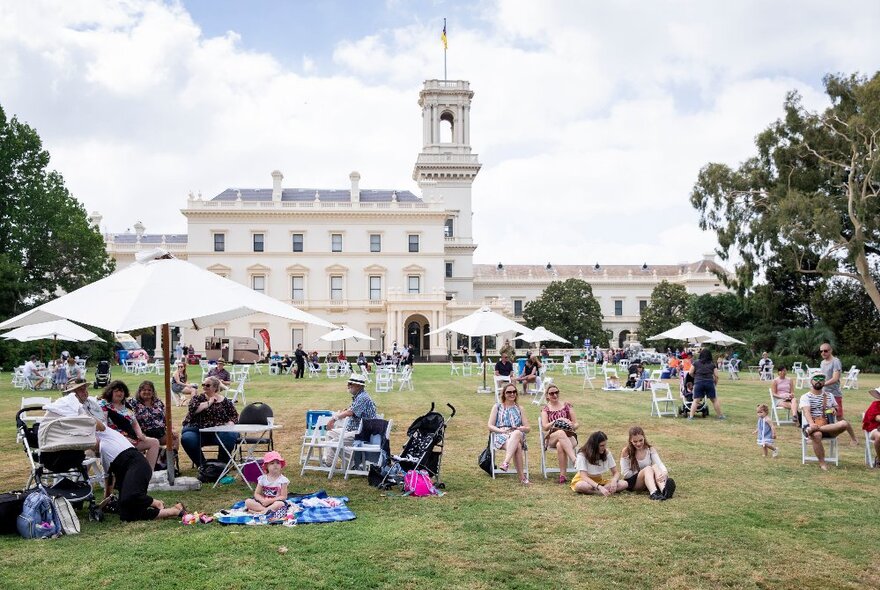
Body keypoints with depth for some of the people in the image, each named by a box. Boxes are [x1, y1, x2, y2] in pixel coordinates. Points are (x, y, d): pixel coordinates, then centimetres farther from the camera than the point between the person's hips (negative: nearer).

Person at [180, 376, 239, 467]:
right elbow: (193, 409, -10)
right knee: (187, 439, -30)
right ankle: (202, 464, -6)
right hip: (197, 430, 1)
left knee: (230, 436, -32)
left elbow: (234, 415, 8)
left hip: (218, 431, -1)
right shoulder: (197, 397, 10)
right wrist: (209, 402, -5)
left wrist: (230, 424, -11)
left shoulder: (224, 400, 11)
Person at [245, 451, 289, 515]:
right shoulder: (262, 479, 2)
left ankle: (261, 512, -33)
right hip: (263, 502, 4)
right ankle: (268, 510, -29)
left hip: (275, 502, -3)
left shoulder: (282, 480, -7)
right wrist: (263, 500, -18)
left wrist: (270, 501, -20)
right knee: (248, 501, -19)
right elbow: (256, 494, 3)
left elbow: (283, 497, -10)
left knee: (280, 504, -37)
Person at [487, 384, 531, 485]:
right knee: (517, 446, -39)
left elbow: (528, 428, 20)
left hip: (518, 434, 1)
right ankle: (522, 477, -44)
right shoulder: (497, 407, 19)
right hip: (501, 436, -1)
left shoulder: (519, 409, 25)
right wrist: (501, 430, -12)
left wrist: (523, 428, -6)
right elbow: (490, 426, 9)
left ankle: (506, 462, -58)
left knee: (517, 433, -42)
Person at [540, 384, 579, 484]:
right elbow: (544, 427, -2)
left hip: (569, 436, 0)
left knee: (560, 445, -38)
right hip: (551, 437, 0)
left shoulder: (567, 405, 13)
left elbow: (576, 424, 10)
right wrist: (558, 421, -15)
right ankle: (575, 460, -49)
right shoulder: (545, 409, 13)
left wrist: (572, 426, -14)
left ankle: (563, 475, -35)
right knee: (561, 433, -38)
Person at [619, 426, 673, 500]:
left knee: (655, 466, -28)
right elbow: (625, 473, -10)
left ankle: (665, 490, -57)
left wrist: (665, 472, -38)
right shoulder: (626, 452, -7)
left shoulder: (651, 449, 0)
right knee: (648, 469, -31)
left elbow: (659, 463, -16)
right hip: (632, 482, -3)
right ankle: (653, 494, -60)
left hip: (648, 482, 3)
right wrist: (643, 472, -10)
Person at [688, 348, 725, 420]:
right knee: (714, 400, 13)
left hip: (698, 382, 0)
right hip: (710, 382, 0)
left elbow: (690, 372, 6)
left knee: (696, 400, -2)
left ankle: (691, 416, -8)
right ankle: (720, 415, 21)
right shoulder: (712, 364, 12)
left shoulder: (696, 363, 10)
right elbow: (716, 375, 7)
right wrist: (715, 383, 20)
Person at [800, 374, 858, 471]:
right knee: (817, 435, -39)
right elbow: (806, 411, -16)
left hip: (828, 426, 4)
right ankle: (822, 463, -24)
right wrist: (812, 424, -36)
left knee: (844, 423, -28)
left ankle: (814, 429, -36)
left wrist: (834, 410, 4)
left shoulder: (829, 396, 18)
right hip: (810, 425, -3)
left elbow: (836, 408, 31)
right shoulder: (805, 397, 0)